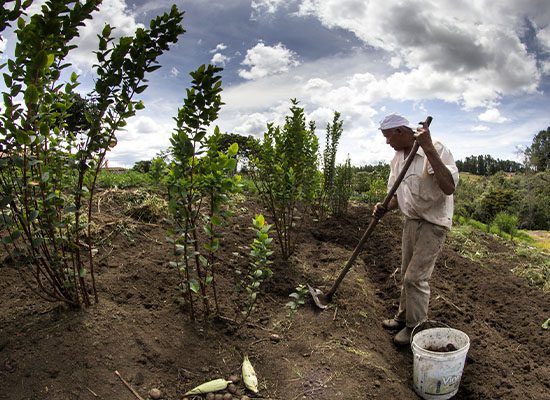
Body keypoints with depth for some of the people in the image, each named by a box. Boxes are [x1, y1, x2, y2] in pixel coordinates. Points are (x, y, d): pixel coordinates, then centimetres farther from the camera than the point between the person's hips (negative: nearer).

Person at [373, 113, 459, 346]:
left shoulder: (437, 150, -19)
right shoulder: (397, 159, 4)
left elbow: (449, 188, -33)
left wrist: (428, 149, -37)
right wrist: (385, 208, -8)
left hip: (433, 223, -7)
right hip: (411, 220, 7)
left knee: (416, 277, -6)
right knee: (407, 273, 17)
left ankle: (416, 327, 13)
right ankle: (404, 316, 35)